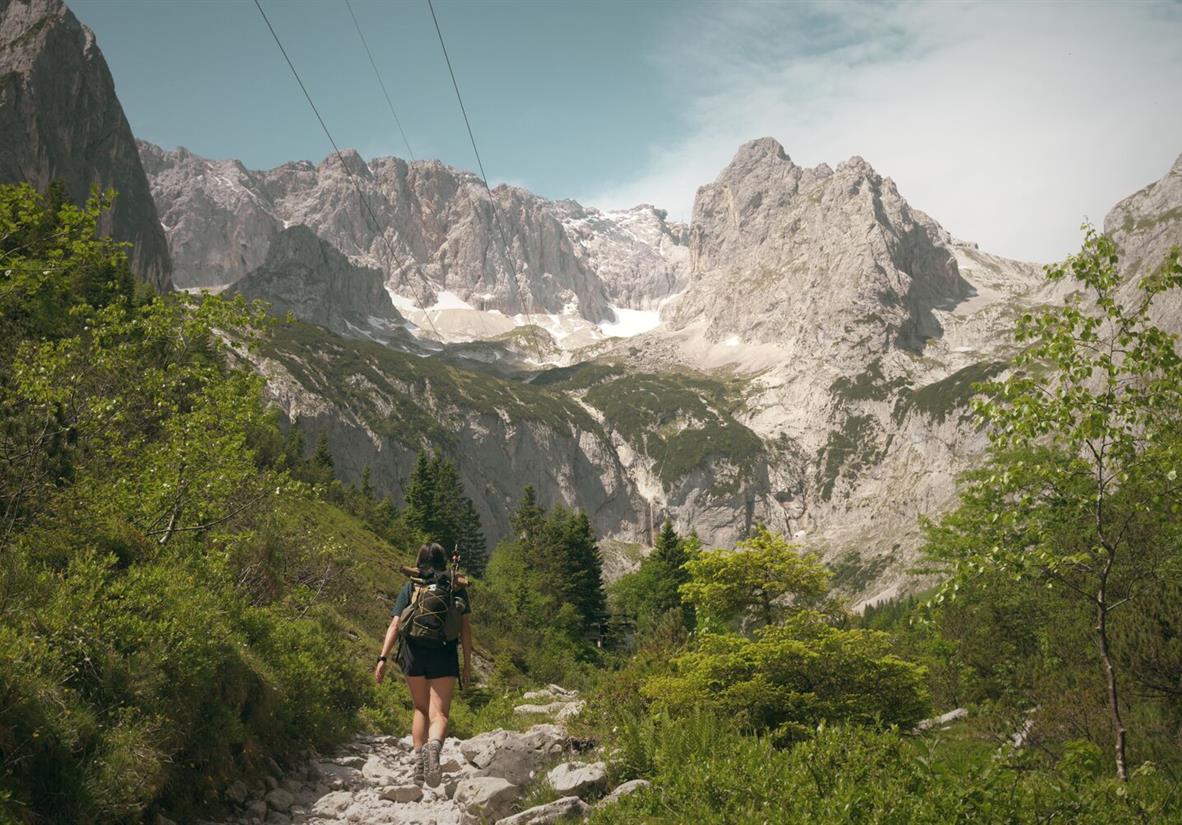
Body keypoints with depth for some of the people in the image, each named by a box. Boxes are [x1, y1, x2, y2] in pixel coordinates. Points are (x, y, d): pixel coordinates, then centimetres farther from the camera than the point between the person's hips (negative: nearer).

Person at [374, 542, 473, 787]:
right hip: (444, 656, -1)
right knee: (439, 713, -4)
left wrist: (383, 658, -2)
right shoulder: (456, 587, 9)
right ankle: (434, 744, -35)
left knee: (421, 709, 20)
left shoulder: (410, 588, 10)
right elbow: (465, 627, 6)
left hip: (414, 653, 1)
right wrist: (468, 664, 9)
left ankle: (419, 761, 11)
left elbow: (395, 625, 1)